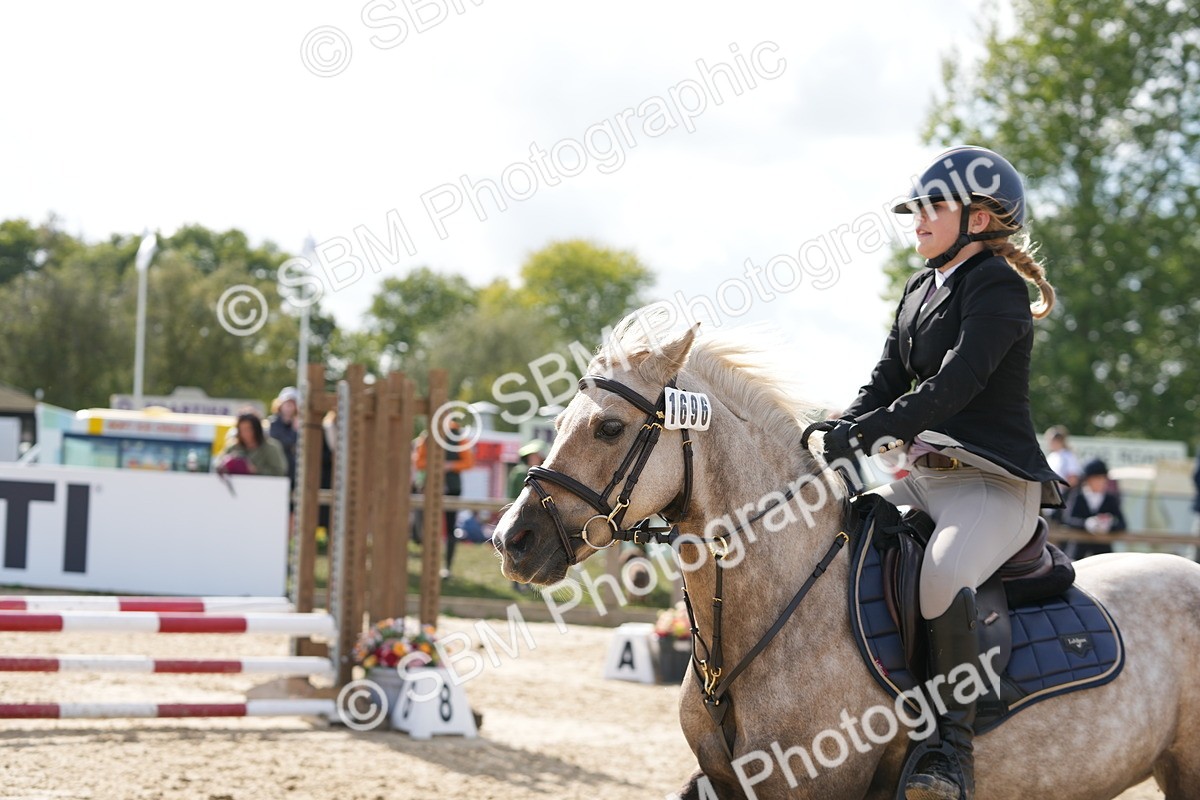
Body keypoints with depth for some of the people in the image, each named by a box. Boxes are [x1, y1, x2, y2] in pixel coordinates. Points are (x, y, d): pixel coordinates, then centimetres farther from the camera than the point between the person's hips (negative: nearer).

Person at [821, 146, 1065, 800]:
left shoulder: (999, 287, -10)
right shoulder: (919, 291, 17)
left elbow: (956, 382, -22)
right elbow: (887, 379, 13)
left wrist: (872, 430, -30)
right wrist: (841, 438, -6)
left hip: (995, 483, -9)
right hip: (925, 476, 9)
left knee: (942, 576, -36)